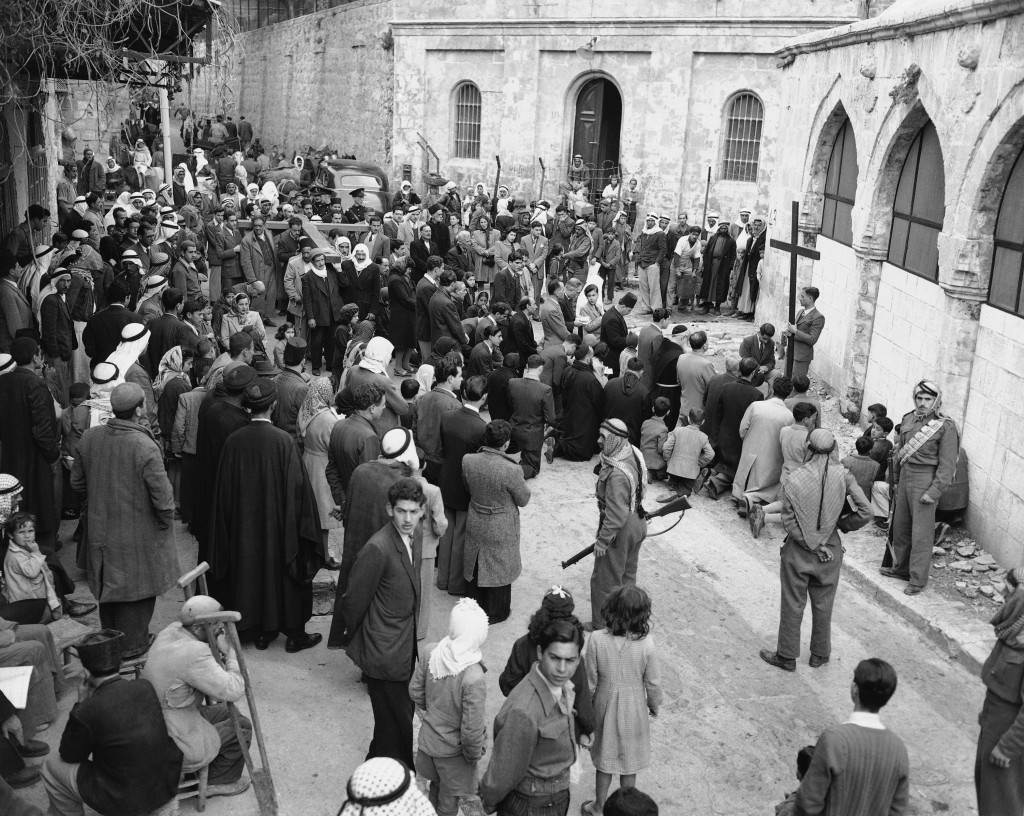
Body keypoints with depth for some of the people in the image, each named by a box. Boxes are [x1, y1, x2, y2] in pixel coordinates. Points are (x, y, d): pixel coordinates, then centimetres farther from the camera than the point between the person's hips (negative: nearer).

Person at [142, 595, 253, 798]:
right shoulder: (193, 653, -30)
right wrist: (231, 652, -16)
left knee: (227, 712, 22)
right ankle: (220, 781, 25)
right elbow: (234, 692, -28)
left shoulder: (172, 630, -2)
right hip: (175, 749, -9)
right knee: (242, 728, 8)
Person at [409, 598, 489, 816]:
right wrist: (474, 754, -6)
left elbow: (415, 691, -3)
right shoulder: (473, 678, -36)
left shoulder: (430, 653, -21)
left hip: (428, 739, 5)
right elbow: (472, 730, -27)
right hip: (452, 750, -5)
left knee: (436, 784, 33)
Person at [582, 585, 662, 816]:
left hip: (605, 706, 1)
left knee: (605, 756, 22)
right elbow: (653, 682, -12)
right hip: (634, 709, -1)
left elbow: (589, 680, -12)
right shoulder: (646, 645, -25)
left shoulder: (597, 640, -23)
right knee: (629, 763, 20)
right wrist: (654, 705, 8)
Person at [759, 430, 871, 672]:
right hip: (830, 551, 2)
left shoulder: (794, 480, -15)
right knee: (823, 604, 18)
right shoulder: (843, 476, -12)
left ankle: (787, 656, 23)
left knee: (793, 604, 11)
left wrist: (813, 546, -6)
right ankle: (820, 654, 32)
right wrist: (840, 524, 4)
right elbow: (865, 512, -12)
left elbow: (789, 522, -14)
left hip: (798, 551, -2)